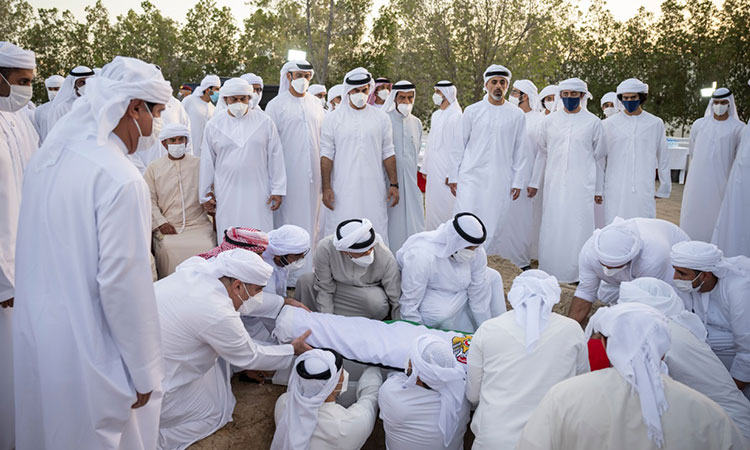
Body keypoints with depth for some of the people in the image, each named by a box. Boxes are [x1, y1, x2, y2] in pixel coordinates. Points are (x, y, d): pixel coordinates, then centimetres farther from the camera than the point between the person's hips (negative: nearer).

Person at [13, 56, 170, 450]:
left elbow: (32, 247, 11)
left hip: (33, 333, 8)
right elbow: (122, 282, -23)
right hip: (86, 350, -7)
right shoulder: (120, 179, -23)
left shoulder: (47, 155, 3)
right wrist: (144, 372, -14)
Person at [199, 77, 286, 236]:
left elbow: (275, 158, 4)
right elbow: (207, 162, 10)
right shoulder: (213, 125, 6)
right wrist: (206, 194, 10)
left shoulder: (265, 122, 4)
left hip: (258, 193, -1)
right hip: (226, 194, 1)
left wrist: (277, 190, 1)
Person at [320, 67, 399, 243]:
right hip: (342, 189, -1)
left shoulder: (381, 118, 10)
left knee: (376, 235, 1)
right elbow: (326, 155, 1)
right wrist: (326, 187, -7)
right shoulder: (333, 118, 3)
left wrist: (393, 184, 4)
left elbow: (388, 153, 11)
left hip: (374, 189, 2)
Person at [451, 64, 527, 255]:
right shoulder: (472, 111, 5)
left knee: (493, 228, 2)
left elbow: (520, 152, 9)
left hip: (500, 181, 1)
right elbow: (459, 145, 8)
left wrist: (518, 182, 5)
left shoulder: (516, 115, 7)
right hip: (471, 177, -1)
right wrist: (453, 176, 4)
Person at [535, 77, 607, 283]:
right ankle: (549, 271, 16)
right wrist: (534, 182, 14)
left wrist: (598, 189, 6)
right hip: (554, 183, 2)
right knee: (552, 226, 4)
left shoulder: (593, 122, 3)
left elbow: (599, 157, 7)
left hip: (581, 185, -2)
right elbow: (542, 153, 14)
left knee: (578, 227, -2)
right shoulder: (551, 120, 8)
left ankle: (578, 273, 11)